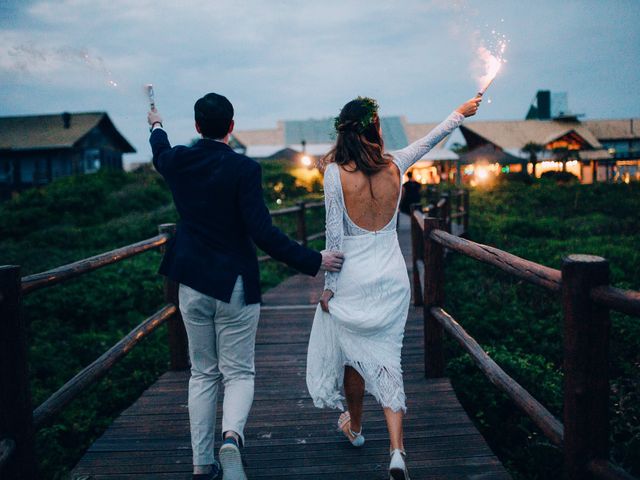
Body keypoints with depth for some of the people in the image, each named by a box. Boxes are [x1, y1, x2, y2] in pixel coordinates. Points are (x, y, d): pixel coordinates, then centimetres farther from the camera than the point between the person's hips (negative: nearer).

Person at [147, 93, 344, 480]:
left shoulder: (178, 161, 0)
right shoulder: (244, 169, -14)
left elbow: (160, 152, 26)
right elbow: (263, 233, -20)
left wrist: (157, 125, 48)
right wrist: (314, 261, -15)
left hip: (192, 284, 4)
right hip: (234, 285, -4)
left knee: (203, 374, 15)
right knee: (238, 373, 8)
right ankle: (232, 434, -19)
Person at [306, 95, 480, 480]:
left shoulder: (336, 172, -11)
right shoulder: (394, 166, -1)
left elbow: (334, 235, -10)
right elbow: (428, 141, 17)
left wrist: (329, 286, -2)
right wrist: (460, 114, 35)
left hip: (353, 278, -2)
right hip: (392, 277, 3)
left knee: (353, 355, 17)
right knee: (387, 360, 7)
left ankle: (355, 427, 38)